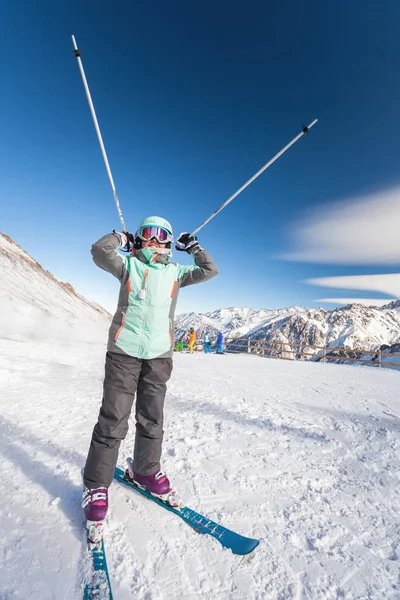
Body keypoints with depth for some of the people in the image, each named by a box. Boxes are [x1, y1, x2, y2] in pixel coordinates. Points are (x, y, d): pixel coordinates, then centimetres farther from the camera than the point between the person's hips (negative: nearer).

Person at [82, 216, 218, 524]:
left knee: (152, 419, 11)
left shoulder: (176, 271, 12)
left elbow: (210, 270, 11)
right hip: (124, 350, -2)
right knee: (113, 419, 0)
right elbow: (100, 251, -5)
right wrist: (122, 236, 9)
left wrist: (193, 247, 18)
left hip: (159, 354, 2)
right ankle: (96, 484, 18)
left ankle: (146, 470, 33)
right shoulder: (129, 264, 8)